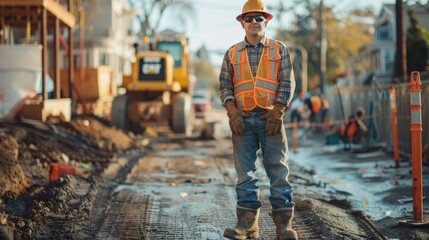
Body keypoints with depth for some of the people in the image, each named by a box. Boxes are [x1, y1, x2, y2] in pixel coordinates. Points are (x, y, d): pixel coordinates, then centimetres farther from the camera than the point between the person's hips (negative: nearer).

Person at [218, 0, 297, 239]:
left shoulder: (280, 49, 9)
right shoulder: (232, 53, 13)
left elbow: (288, 82, 2)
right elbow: (224, 84, 9)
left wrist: (277, 111, -9)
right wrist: (232, 110, -7)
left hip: (270, 117, -2)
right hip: (242, 119, 2)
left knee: (279, 170, -5)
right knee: (245, 173, 1)